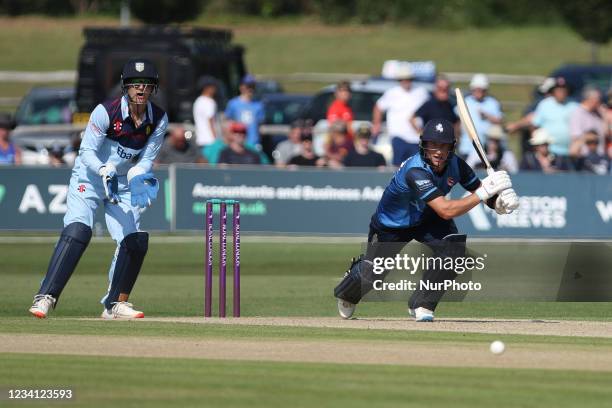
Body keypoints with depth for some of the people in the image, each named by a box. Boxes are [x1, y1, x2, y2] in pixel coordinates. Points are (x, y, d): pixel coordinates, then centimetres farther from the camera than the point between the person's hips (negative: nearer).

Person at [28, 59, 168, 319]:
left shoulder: (159, 119, -8)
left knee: (135, 241, -6)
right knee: (77, 231, -25)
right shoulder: (106, 112, -21)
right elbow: (87, 152, -21)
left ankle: (116, 304, 12)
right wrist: (105, 170, -39)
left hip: (123, 186, 5)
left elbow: (147, 159, -5)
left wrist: (137, 176, -26)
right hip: (89, 178, -5)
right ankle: (45, 297, -28)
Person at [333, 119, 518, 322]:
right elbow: (446, 211, -47)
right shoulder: (416, 171, -40)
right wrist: (482, 193, -50)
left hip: (427, 221, 4)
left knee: (453, 246, -24)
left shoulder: (455, 165, -20)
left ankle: (422, 304, -6)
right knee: (370, 278, 0)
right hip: (390, 227, -4)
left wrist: (499, 200, -34)